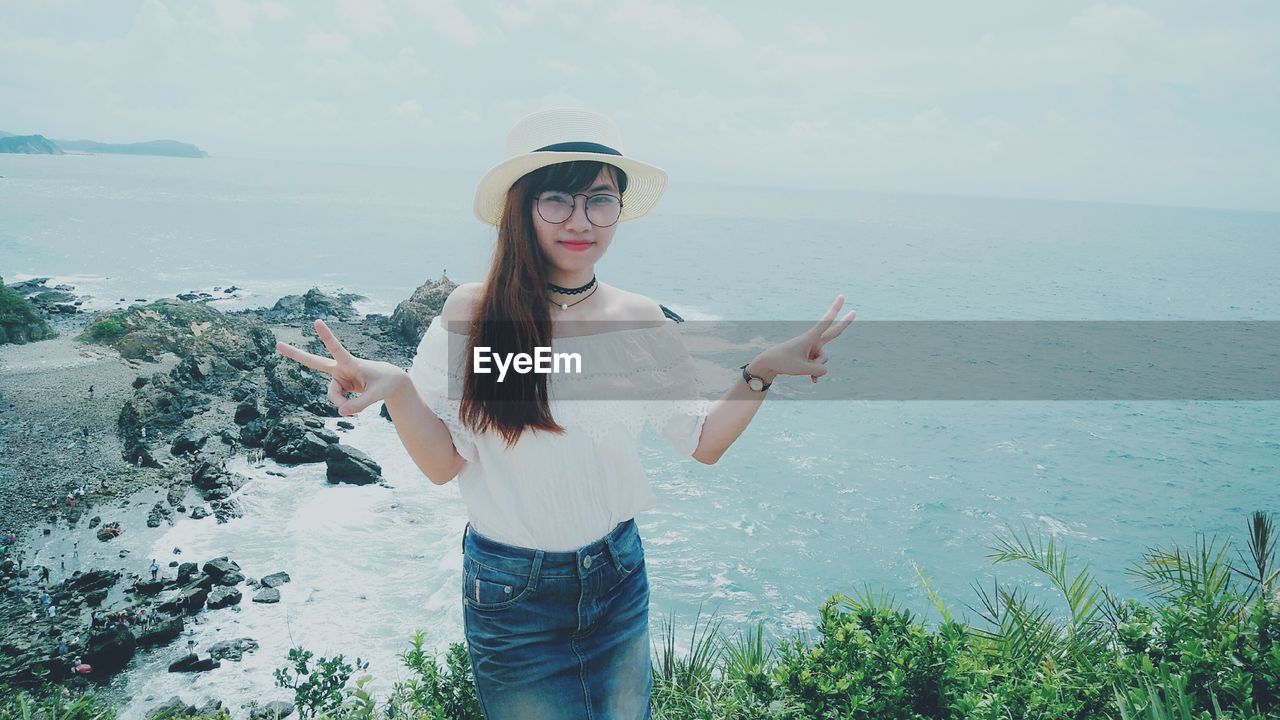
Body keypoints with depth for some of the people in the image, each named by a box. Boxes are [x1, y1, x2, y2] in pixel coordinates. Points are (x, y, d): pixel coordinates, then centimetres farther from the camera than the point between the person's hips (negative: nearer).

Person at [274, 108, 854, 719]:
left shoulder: (641, 319, -5)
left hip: (618, 576, 3)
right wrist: (395, 389, -29)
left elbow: (704, 444, 1)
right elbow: (443, 464, -12)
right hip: (510, 593, -3)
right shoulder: (473, 314, -14)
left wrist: (761, 371, -13)